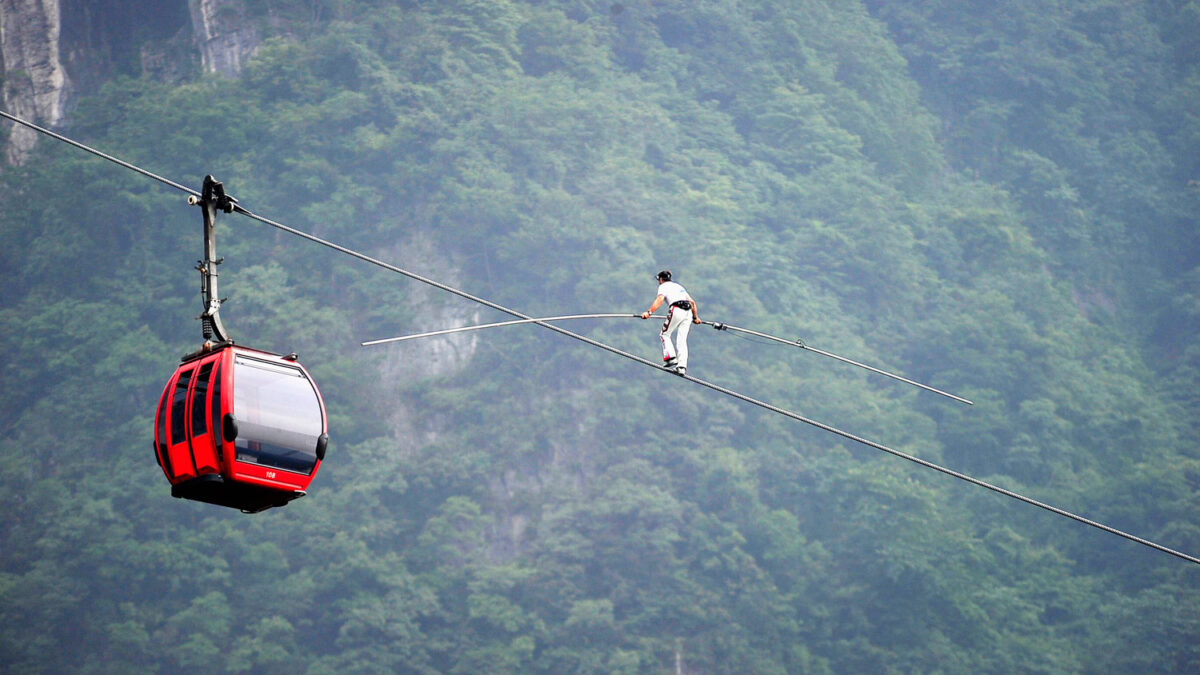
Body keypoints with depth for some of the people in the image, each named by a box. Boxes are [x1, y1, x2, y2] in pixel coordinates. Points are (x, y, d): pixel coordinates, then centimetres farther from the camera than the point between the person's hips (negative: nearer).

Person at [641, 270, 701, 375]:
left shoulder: (663, 286, 11)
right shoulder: (679, 286, 33)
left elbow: (659, 300, -9)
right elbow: (692, 302, 31)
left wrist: (649, 312, -19)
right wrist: (695, 317, 40)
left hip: (676, 310, -6)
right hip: (688, 312, 6)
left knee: (665, 334, 6)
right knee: (682, 340, 4)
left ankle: (671, 358, -11)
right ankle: (682, 366, -7)